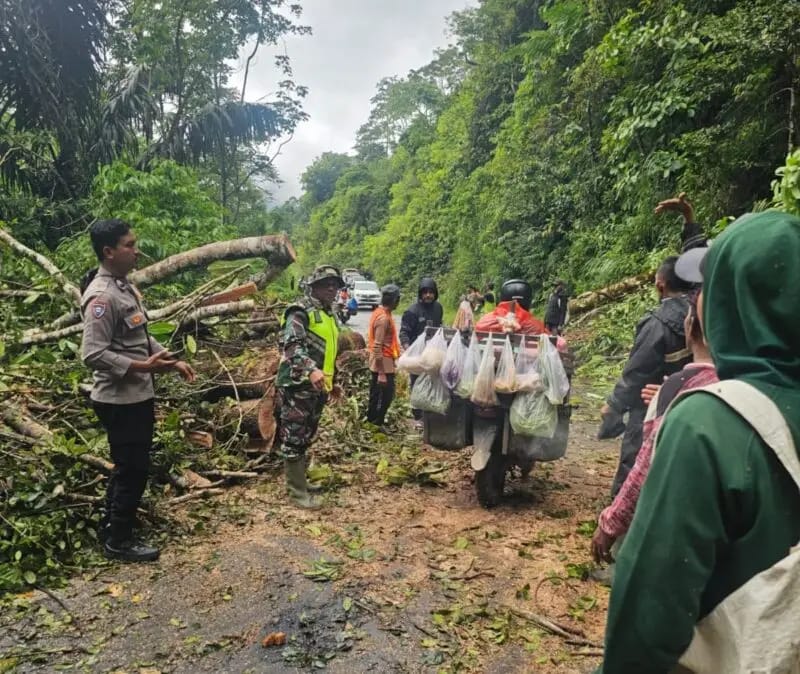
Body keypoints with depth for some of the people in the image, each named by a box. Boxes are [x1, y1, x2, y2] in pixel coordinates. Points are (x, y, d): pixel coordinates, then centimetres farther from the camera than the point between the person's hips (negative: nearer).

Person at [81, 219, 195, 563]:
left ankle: (110, 524, 39)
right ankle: (118, 540, 20)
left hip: (138, 395, 10)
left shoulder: (124, 286, 10)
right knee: (133, 469, 3)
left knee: (129, 465, 22)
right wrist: (143, 367, -29)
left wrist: (172, 361, 10)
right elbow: (93, 354, -26)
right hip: (120, 400, -10)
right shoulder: (102, 296, -21)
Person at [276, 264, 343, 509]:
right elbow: (292, 345, -25)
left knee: (305, 437, 18)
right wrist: (311, 370, -40)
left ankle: (297, 479, 31)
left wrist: (332, 380, 29)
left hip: (317, 387, 9)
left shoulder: (329, 315, 19)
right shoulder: (301, 311, -11)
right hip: (298, 385, -9)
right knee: (294, 439, -2)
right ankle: (297, 492, 4)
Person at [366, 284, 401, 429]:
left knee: (376, 393, 16)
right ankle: (377, 424, 5)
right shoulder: (384, 318, -21)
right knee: (387, 394, -2)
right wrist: (382, 373, -25)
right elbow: (378, 346, -25)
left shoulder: (380, 313, 8)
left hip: (380, 360, 10)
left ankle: (371, 421, 24)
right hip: (383, 361, -10)